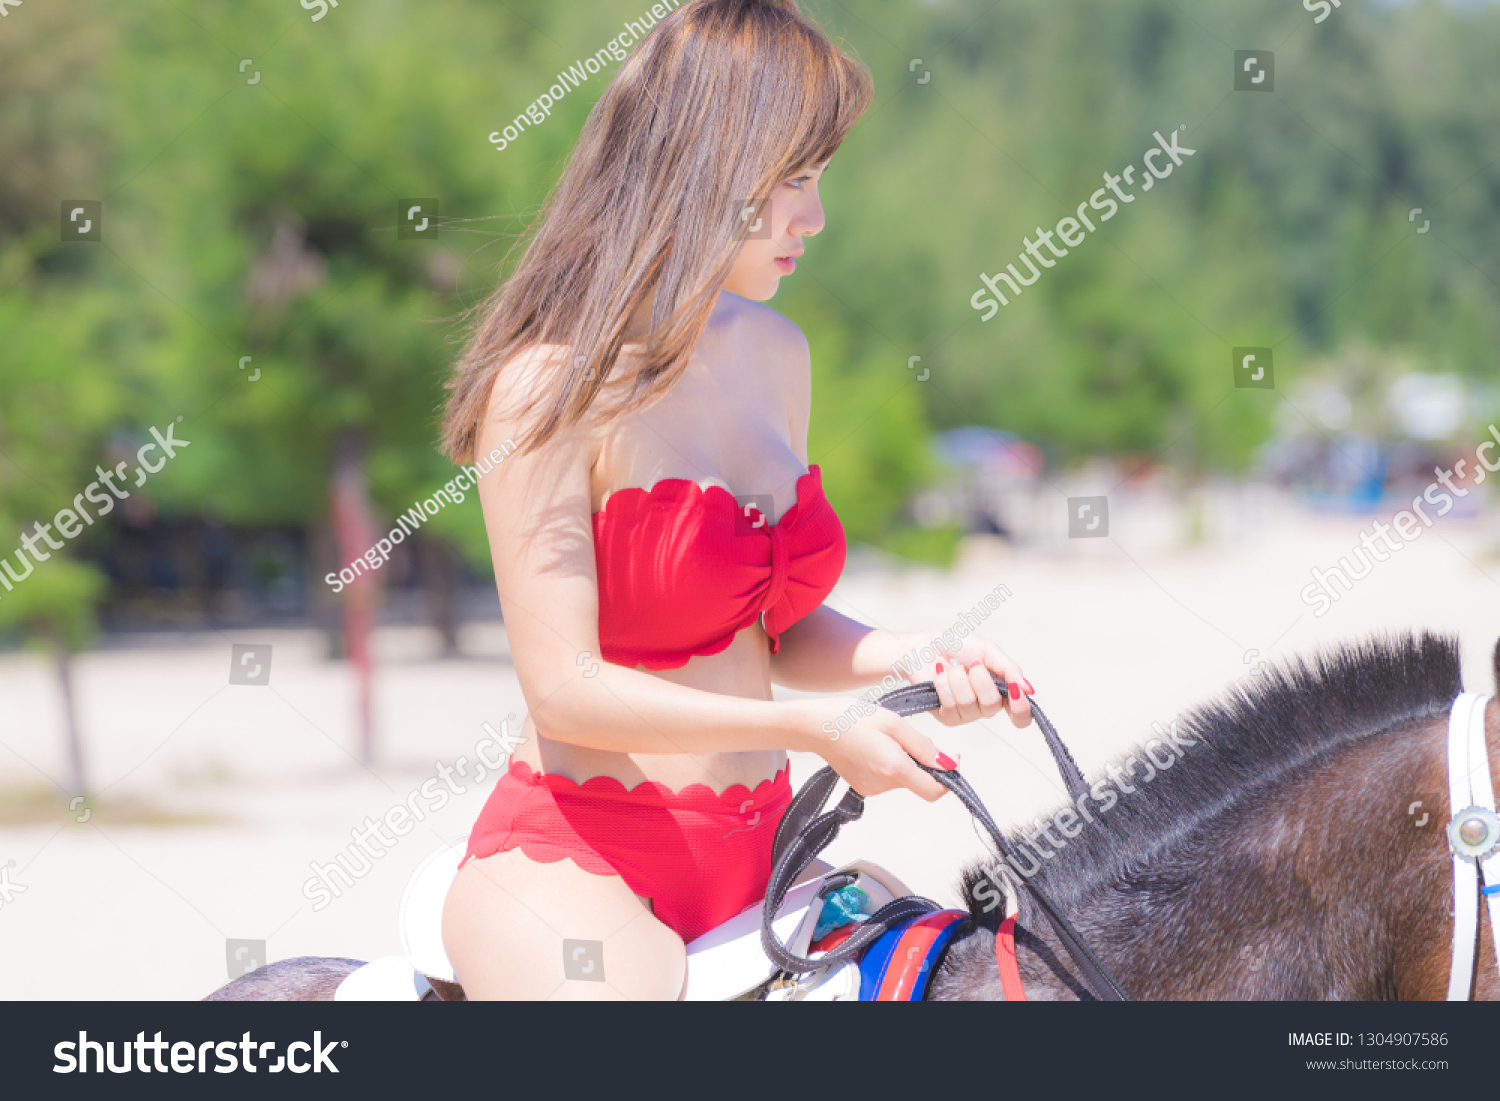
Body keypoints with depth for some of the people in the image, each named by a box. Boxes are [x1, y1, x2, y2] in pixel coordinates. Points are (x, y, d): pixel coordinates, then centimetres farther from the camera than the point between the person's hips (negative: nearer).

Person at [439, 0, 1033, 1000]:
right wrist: (812, 730, -19)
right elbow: (563, 688, -17)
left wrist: (912, 658, -1)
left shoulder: (777, 356, 11)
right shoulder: (550, 384, -12)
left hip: (758, 858, 7)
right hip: (572, 859, -7)